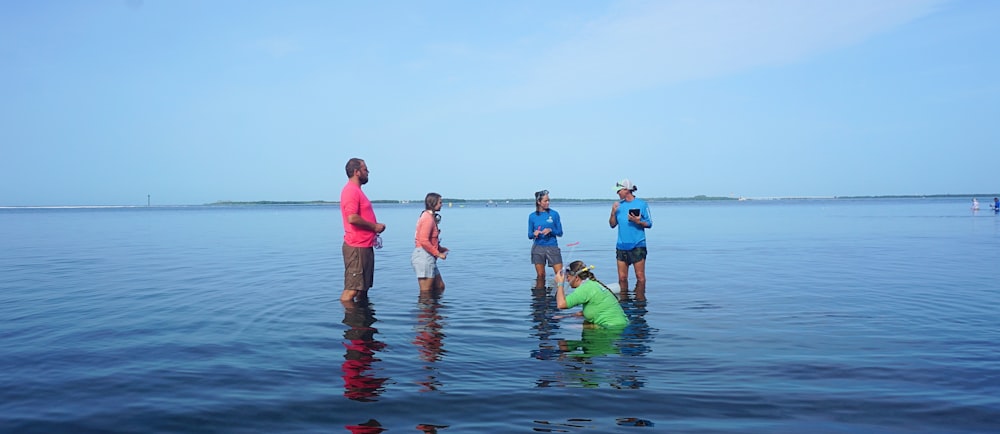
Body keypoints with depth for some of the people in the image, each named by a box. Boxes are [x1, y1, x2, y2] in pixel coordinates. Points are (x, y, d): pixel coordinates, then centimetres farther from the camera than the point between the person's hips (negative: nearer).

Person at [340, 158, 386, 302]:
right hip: (357, 247, -11)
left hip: (365, 246, 11)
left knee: (364, 287, 16)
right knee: (352, 289, -9)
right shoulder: (351, 190, -13)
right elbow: (352, 218, -25)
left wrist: (376, 227, 10)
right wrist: (374, 226, -13)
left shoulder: (357, 191, 20)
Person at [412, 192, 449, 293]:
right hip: (424, 256, -11)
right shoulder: (428, 218, -15)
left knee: (440, 287, 15)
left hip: (428, 257, 11)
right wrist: (438, 254, -16)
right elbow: (424, 241, -23)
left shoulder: (430, 217, 17)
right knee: (426, 292, -4)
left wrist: (440, 248, 13)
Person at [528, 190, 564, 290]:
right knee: (540, 275, 7)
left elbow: (560, 233, 4)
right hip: (538, 247, 1)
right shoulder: (532, 216, 4)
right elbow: (529, 235, 8)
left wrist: (550, 230, -15)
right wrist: (534, 234, -14)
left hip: (552, 247, -1)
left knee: (560, 274, -6)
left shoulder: (554, 214, 1)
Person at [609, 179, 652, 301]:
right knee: (622, 278, 6)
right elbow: (612, 224, 11)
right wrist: (613, 213, -5)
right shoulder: (618, 204, 11)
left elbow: (649, 224, 1)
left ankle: (640, 300, 10)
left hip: (637, 245, -4)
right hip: (621, 246, 4)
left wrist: (638, 221, -17)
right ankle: (623, 300, 17)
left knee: (640, 277, -2)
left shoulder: (641, 204, -1)